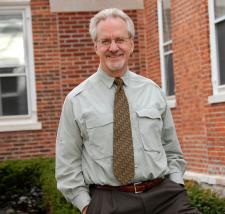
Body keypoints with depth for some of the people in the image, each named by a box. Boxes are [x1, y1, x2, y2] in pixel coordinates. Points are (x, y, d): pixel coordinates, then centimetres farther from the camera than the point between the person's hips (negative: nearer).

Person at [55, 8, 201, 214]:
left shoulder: (152, 91, 9)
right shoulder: (76, 100, 2)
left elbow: (172, 150, 16)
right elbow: (67, 163, 4)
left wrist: (175, 188, 4)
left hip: (163, 195, 3)